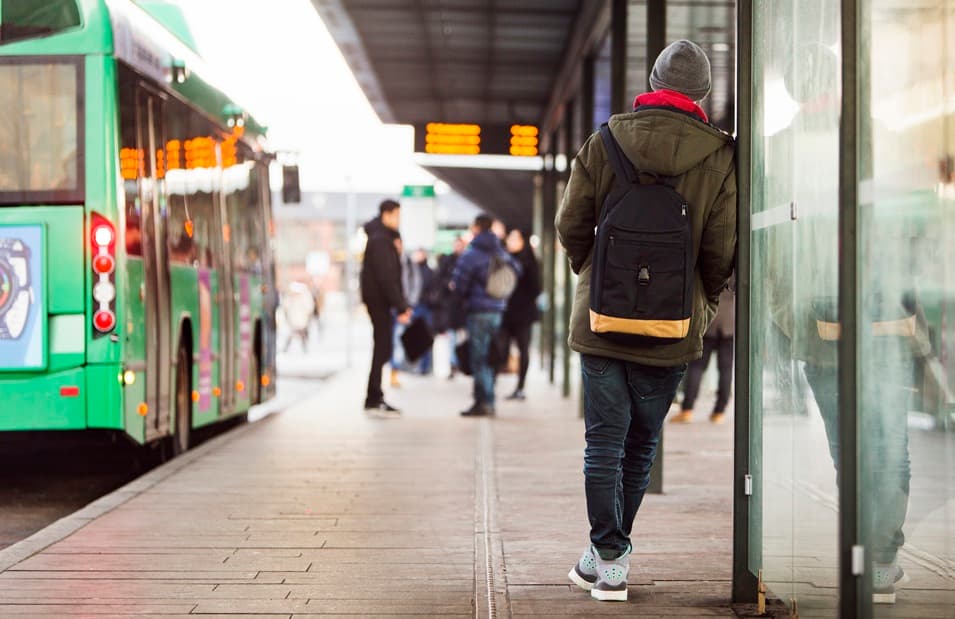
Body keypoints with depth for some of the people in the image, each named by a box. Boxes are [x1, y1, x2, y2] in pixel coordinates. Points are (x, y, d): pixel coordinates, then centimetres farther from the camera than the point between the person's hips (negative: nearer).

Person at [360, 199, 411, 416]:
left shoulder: (385, 238, 17)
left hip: (379, 300, 10)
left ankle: (374, 398, 17)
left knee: (382, 348, 12)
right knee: (383, 348, -8)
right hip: (379, 300, -10)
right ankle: (374, 399, -6)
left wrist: (402, 304, 15)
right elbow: (387, 277, -20)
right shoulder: (381, 240, -15)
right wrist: (401, 307, -20)